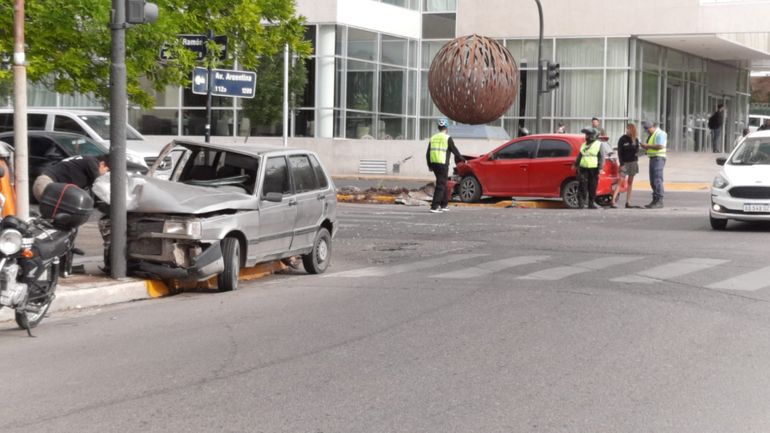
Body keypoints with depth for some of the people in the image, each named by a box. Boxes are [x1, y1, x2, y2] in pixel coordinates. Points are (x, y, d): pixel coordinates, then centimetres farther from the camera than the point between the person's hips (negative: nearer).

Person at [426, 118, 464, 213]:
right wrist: (462, 159, 12)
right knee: (440, 185, -5)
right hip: (443, 163, -6)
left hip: (433, 163, 6)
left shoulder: (433, 138, 12)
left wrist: (430, 165, 20)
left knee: (443, 184, 19)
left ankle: (444, 205, 23)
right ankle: (434, 207, -11)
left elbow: (428, 153, 12)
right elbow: (455, 150, -2)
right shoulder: (447, 138, -6)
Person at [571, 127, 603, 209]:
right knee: (582, 186, -6)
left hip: (593, 169, -4)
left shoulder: (598, 145, 3)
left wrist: (600, 167, -13)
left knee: (592, 188, 0)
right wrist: (575, 165, 25)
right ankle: (581, 203, -6)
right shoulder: (584, 144, 18)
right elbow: (580, 156, 27)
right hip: (583, 168, 4)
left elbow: (601, 157, -3)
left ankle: (591, 203, 8)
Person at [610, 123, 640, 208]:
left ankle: (628, 202, 10)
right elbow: (619, 152, -6)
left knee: (630, 182, 7)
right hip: (625, 162, -4)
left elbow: (637, 149, 16)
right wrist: (621, 163, -13)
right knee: (621, 181, -12)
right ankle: (613, 201, -17)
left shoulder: (635, 139, 7)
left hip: (633, 162, 4)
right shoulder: (623, 139, -5)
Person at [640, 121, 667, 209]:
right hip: (652, 158, 10)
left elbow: (660, 146, -23)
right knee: (653, 181, 9)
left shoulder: (660, 134, -11)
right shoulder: (651, 135, 20)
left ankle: (659, 202, -13)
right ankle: (655, 201, 12)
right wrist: (645, 147, 4)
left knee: (657, 180, -12)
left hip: (658, 158, -10)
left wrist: (648, 145, -18)